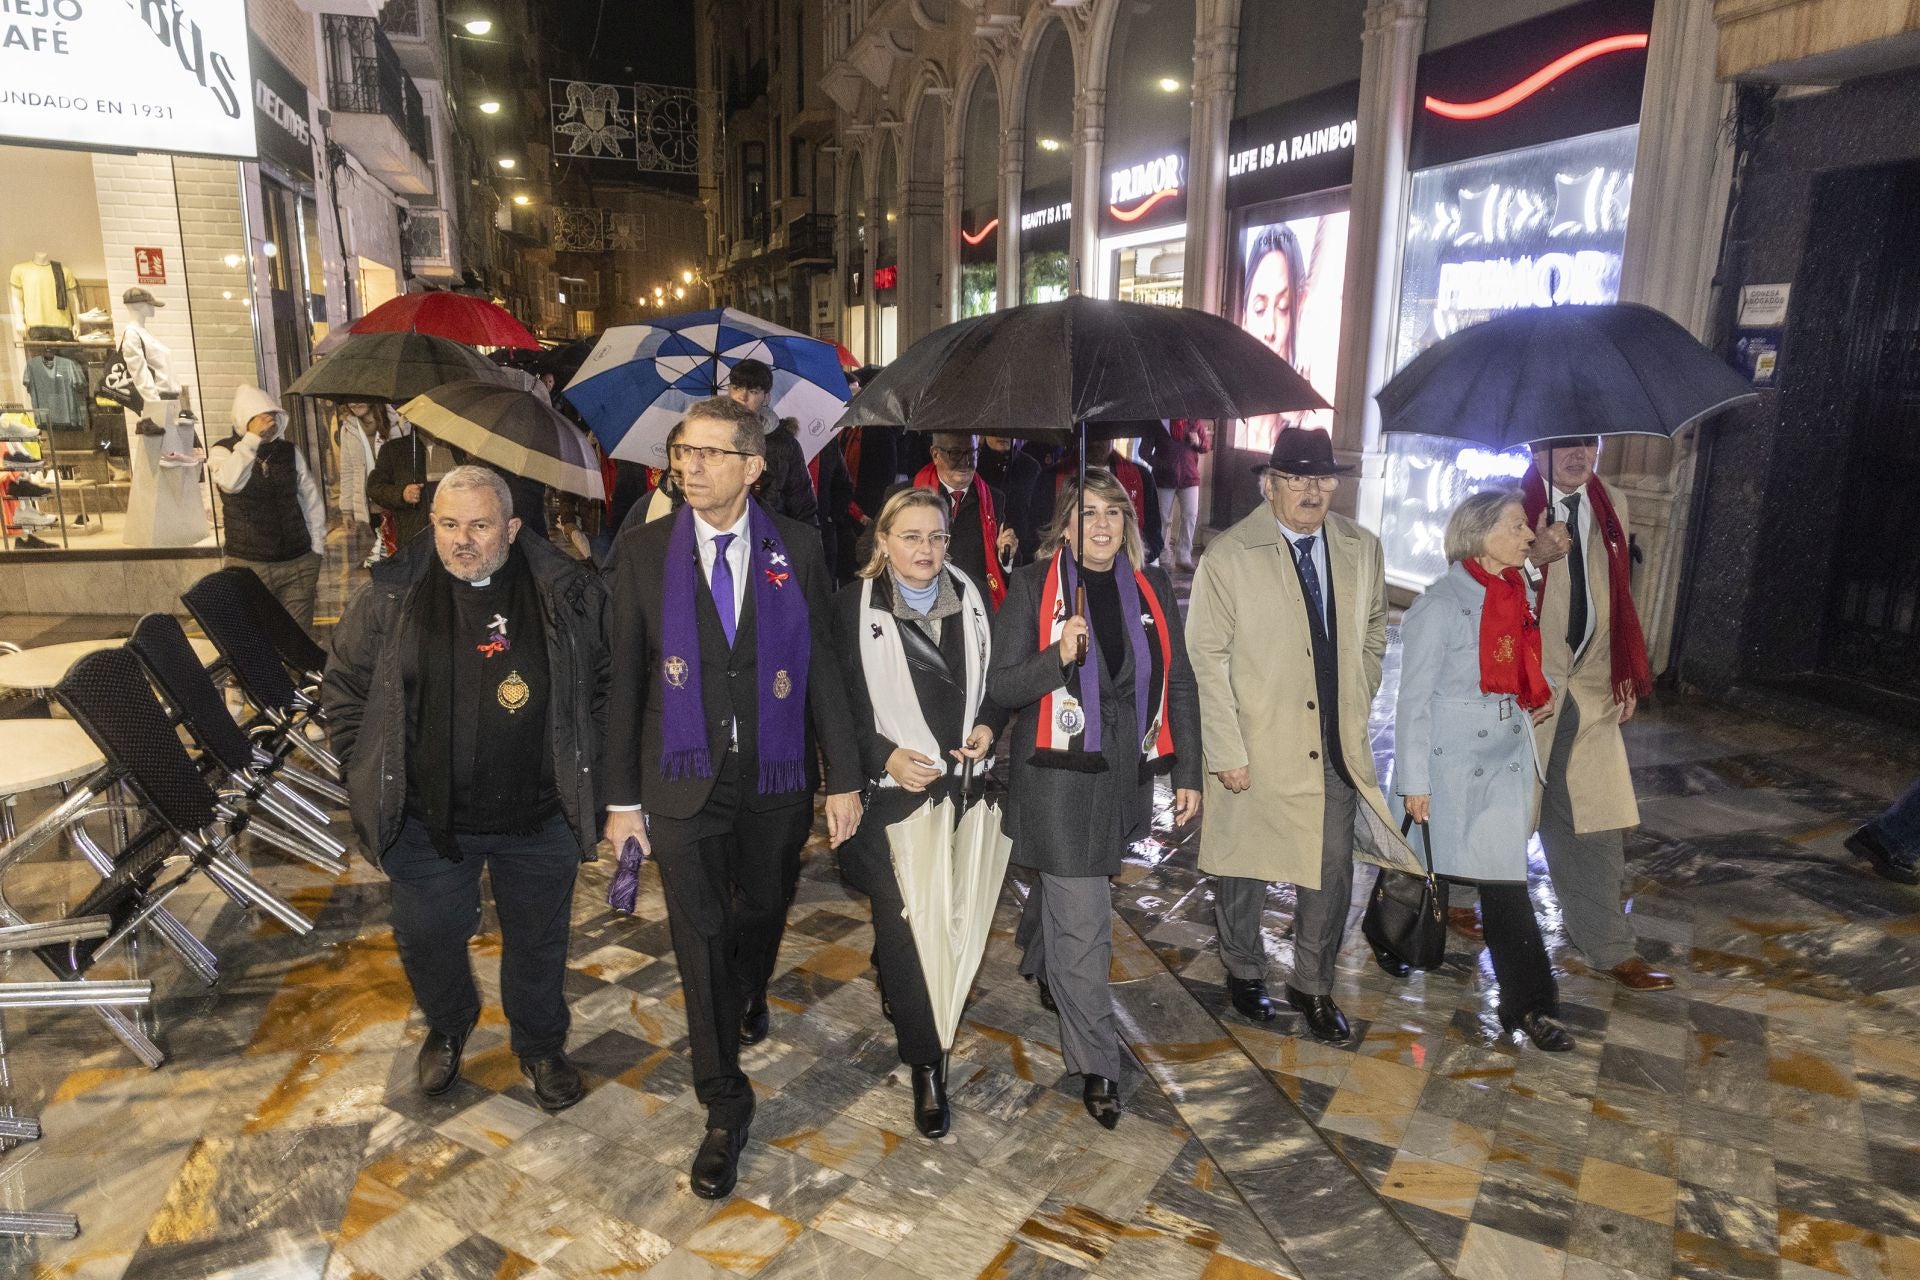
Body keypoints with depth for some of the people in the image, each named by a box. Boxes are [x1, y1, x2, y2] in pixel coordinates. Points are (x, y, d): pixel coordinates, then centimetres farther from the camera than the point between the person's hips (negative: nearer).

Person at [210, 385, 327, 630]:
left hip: (298, 564, 3)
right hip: (248, 566, -2)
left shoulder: (289, 451, 9)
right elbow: (230, 482, -24)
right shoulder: (223, 451, 0)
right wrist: (252, 438, -22)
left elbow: (312, 500, 15)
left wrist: (316, 548, 11)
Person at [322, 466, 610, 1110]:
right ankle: (447, 1026, 49)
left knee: (538, 941, 16)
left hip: (539, 820, -1)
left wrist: (584, 765, -1)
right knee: (428, 939, 17)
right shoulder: (391, 594, -5)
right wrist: (370, 773, 1)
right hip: (426, 820, 1)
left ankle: (540, 1044, 42)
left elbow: (611, 681, 1)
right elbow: (343, 686, 6)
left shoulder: (567, 593, -8)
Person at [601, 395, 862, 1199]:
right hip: (685, 780, -1)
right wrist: (621, 797, -2)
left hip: (776, 776, 1)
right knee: (701, 941, 5)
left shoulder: (796, 550, -3)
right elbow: (624, 678, -2)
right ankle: (724, 1104, 24)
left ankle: (750, 999, 55)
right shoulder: (642, 551, -4)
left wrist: (844, 777, -2)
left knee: (762, 917, 20)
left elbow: (823, 667, -1)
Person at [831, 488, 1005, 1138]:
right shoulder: (855, 606, -6)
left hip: (964, 785, 4)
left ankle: (897, 990, 42)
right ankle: (926, 1063, 15)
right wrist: (883, 758, -15)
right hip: (892, 790, -4)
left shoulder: (971, 599, 6)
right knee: (902, 923, -1)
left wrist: (988, 727, -4)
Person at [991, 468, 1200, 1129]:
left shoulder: (1152, 588, 6)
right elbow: (1001, 686, -7)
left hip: (1127, 774, 4)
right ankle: (1097, 1063, 13)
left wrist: (1187, 773, 6)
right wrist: (1058, 656, -24)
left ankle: (1039, 966, 53)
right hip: (1059, 775, -4)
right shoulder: (1034, 585, -5)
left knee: (1065, 888, 21)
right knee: (1082, 920, -3)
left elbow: (1179, 684, 9)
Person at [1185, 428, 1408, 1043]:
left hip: (1337, 749, 4)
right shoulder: (1227, 556, -12)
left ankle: (1313, 986, 34)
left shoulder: (1361, 549, 3)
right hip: (1256, 750, -3)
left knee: (1332, 873, 11)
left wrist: (1358, 705, 11)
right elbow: (1207, 658, -12)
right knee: (1244, 870, 13)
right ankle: (1244, 972, 39)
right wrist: (1227, 753, -15)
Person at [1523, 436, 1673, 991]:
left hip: (1590, 688, 5)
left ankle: (1609, 947, 16)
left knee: (1594, 819, 6)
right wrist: (1533, 558, -28)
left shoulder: (1612, 503, 9)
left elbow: (1617, 593, 16)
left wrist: (1627, 674, 14)